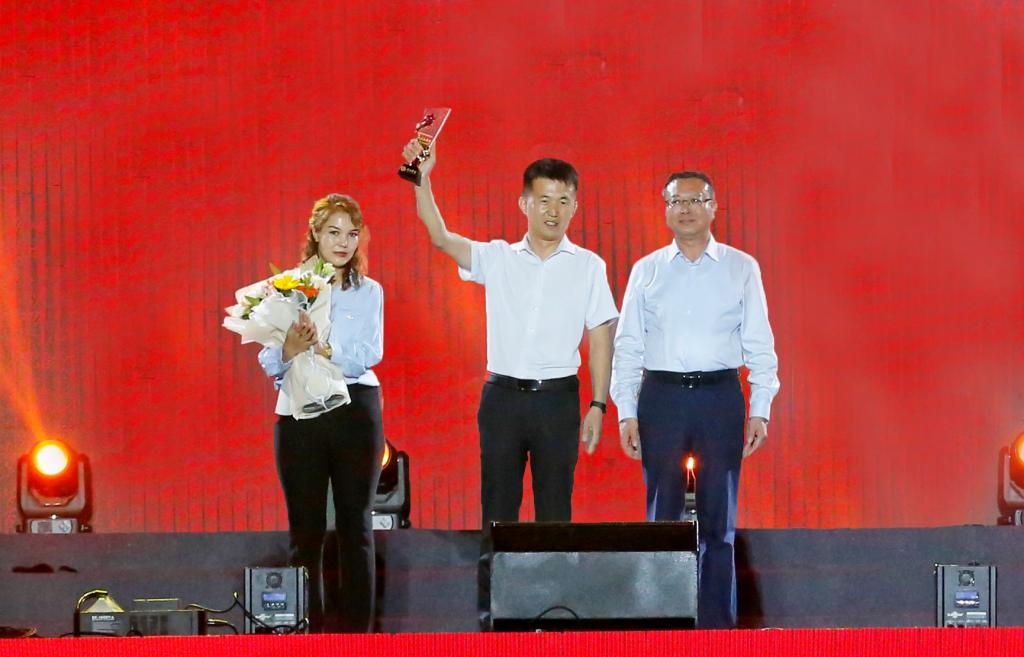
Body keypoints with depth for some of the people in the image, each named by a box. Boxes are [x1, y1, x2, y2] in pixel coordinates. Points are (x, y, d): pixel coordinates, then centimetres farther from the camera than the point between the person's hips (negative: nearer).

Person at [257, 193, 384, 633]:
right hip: (299, 411, 0)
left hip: (355, 410, 1)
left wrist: (323, 349, -22)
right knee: (305, 527, 0)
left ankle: (356, 627, 4)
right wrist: (289, 350, -22)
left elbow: (369, 355, -5)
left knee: (355, 523, 2)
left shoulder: (368, 292, 9)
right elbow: (268, 362, 0)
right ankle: (306, 628, 3)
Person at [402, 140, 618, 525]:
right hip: (502, 396, 1)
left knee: (554, 511, 2)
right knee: (497, 506, 4)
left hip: (558, 397, -1)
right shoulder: (498, 258, 5)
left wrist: (597, 405, -3)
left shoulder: (588, 266, 4)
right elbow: (440, 237, -7)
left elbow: (600, 338, 3)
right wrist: (422, 179, -20)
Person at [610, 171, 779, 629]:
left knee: (719, 518, 2)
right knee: (662, 516, 1)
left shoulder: (741, 268, 6)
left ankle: (717, 621, 6)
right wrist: (626, 413, -1)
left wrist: (760, 410, -3)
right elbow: (627, 345, 7)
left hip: (720, 397, 0)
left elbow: (759, 343, 5)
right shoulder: (646, 271, 8)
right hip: (661, 397, 0)